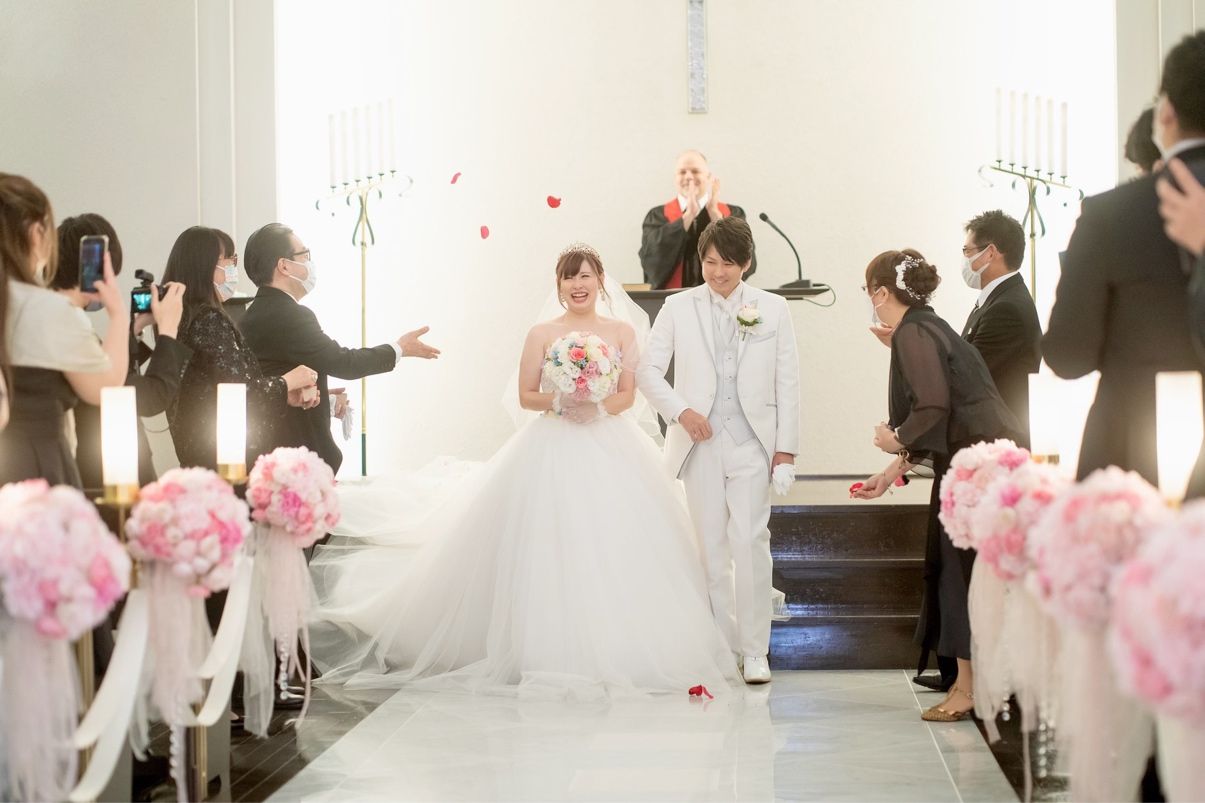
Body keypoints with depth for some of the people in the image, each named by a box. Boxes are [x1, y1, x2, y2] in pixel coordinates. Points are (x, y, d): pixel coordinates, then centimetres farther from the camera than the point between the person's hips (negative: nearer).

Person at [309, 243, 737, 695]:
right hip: (553, 451, -1)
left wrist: (597, 405, -14)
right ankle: (553, 653, 3)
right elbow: (525, 396, 2)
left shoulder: (623, 331, 7)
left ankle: (613, 651, 7)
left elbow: (627, 395, 4)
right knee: (551, 550, -5)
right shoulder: (542, 334, 3)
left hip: (610, 452, 1)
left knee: (612, 549, -4)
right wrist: (562, 402, -15)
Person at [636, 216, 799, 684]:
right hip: (699, 443, 1)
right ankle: (723, 647, 13)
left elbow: (787, 382, 4)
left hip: (752, 443, -1)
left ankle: (755, 650, -3)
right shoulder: (678, 309, 5)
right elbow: (649, 370, 5)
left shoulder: (773, 310, 5)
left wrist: (786, 447, 0)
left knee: (750, 542, -11)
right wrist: (680, 411, -10)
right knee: (711, 547, 4)